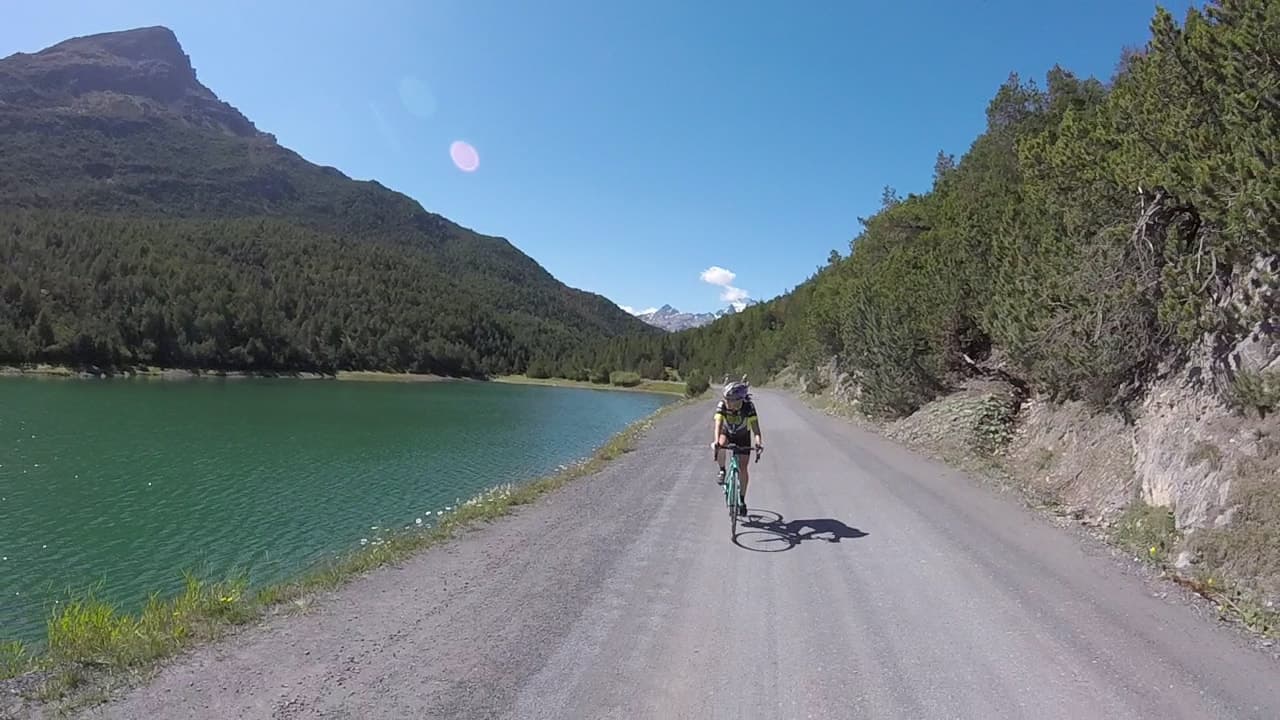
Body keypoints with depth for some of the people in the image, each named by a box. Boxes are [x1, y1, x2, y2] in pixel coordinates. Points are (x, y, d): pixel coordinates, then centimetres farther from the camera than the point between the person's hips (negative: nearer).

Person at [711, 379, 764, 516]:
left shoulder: (748, 407, -32)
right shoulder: (722, 406, -29)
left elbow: (755, 427, -37)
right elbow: (718, 424, -39)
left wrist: (759, 442, -54)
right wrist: (716, 440, -56)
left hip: (743, 437, 0)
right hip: (727, 433, 1)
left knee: (743, 469, -5)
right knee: (720, 445, -35)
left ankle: (742, 500, 10)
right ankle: (722, 471, -9)